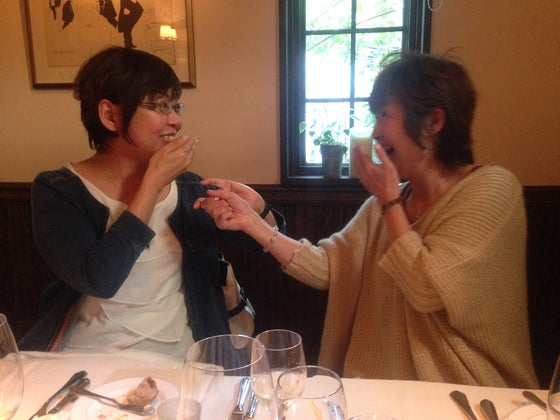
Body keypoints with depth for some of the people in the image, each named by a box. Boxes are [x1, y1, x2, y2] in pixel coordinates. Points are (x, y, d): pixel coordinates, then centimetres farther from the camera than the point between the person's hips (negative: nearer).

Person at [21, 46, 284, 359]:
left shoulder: (188, 187, 1)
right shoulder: (58, 191, -6)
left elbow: (268, 243, 8)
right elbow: (97, 279, -21)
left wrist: (256, 207, -14)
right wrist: (153, 182, -17)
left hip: (179, 356, 2)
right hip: (89, 361, -1)